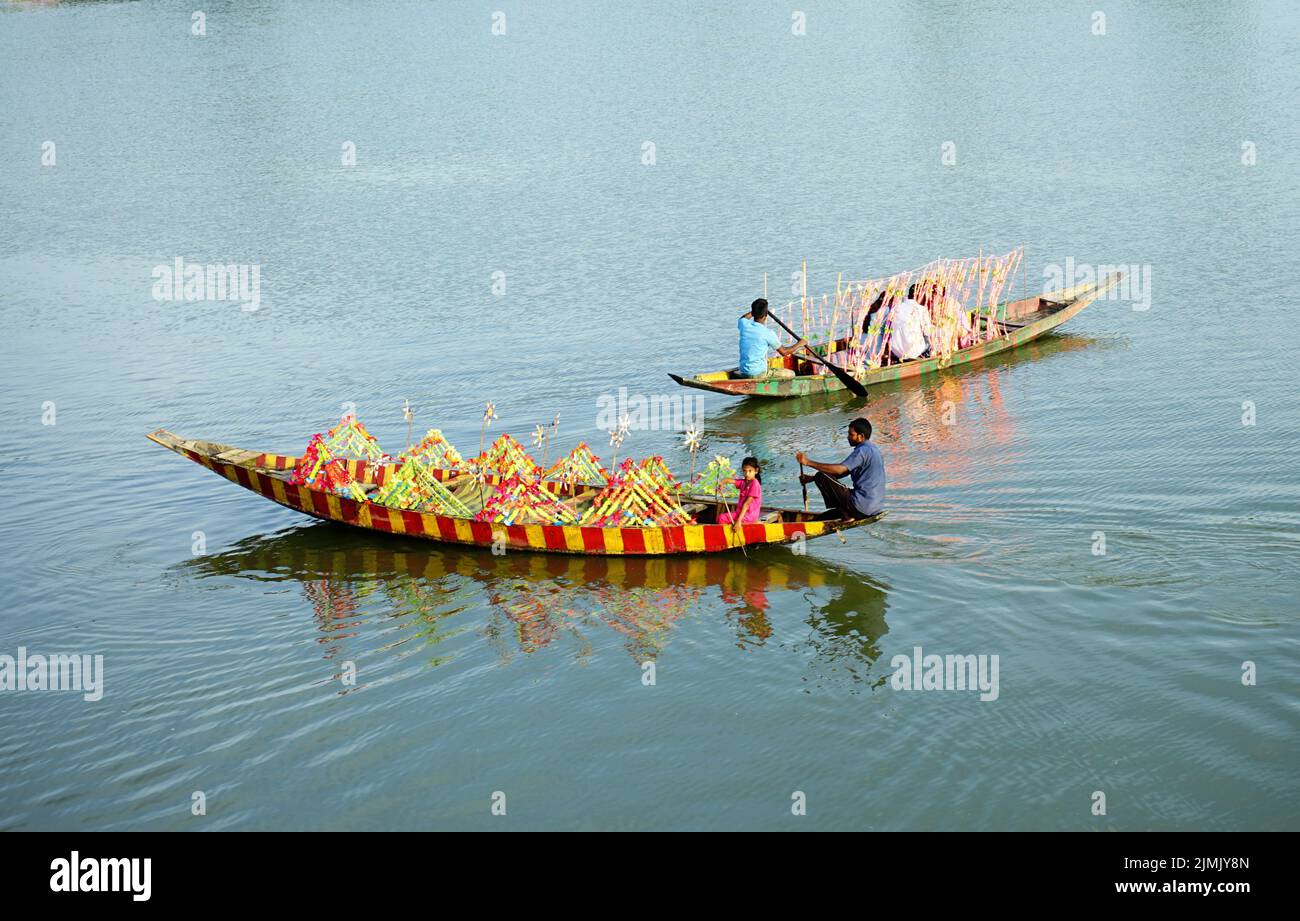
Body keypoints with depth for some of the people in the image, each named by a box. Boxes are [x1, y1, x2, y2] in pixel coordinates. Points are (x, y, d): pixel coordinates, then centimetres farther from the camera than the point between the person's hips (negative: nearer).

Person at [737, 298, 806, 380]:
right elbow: (783, 352, -4)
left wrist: (755, 311, 36)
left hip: (743, 373, 7)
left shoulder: (744, 325, -3)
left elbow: (741, 319, 27)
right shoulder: (768, 333, -17)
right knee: (790, 374, 7)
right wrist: (799, 344, 11)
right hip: (759, 374, -7)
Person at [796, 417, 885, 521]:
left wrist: (808, 462, -22)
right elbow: (843, 472, 18)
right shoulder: (873, 449, 18)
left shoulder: (862, 451, -14)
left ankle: (845, 513, -3)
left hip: (861, 507, -10)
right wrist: (812, 478, 13)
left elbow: (840, 469, -26)